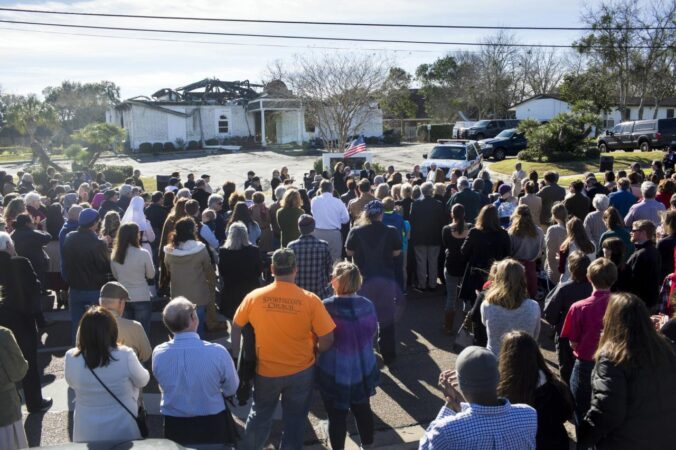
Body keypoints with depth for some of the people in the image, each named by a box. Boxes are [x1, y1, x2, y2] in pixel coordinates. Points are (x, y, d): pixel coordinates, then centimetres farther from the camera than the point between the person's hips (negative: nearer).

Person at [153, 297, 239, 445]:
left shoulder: (158, 353, -18)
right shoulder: (217, 352, -27)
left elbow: (163, 387, 3)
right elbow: (231, 389, -8)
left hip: (173, 427, 1)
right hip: (212, 426, -1)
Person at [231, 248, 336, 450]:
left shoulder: (254, 297, -13)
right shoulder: (310, 300, -18)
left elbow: (236, 327, 0)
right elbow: (327, 339, -15)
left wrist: (238, 357, 14)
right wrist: (315, 352, 6)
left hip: (266, 371, 2)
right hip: (301, 371, -1)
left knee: (260, 415, 25)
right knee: (295, 420, 18)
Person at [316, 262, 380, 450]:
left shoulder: (326, 307, -19)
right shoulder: (368, 305, -7)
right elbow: (372, 334, 7)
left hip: (334, 372, -4)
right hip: (363, 369, 4)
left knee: (337, 416, 11)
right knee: (363, 410, 21)